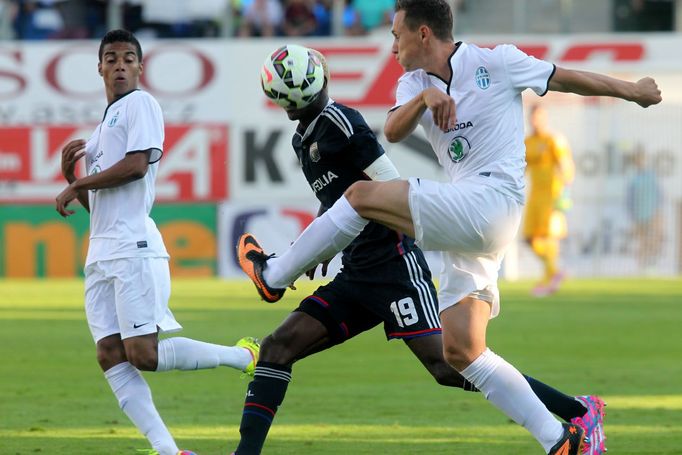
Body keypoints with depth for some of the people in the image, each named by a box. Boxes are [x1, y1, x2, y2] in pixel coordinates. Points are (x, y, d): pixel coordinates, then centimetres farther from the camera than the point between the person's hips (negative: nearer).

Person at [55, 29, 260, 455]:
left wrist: (76, 186, -5)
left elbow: (136, 165, -14)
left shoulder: (140, 103, -1)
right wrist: (69, 172, 9)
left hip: (134, 247, -9)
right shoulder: (103, 124, 25)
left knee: (143, 354, -16)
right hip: (101, 254, 9)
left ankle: (243, 355, 1)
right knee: (111, 356, -5)